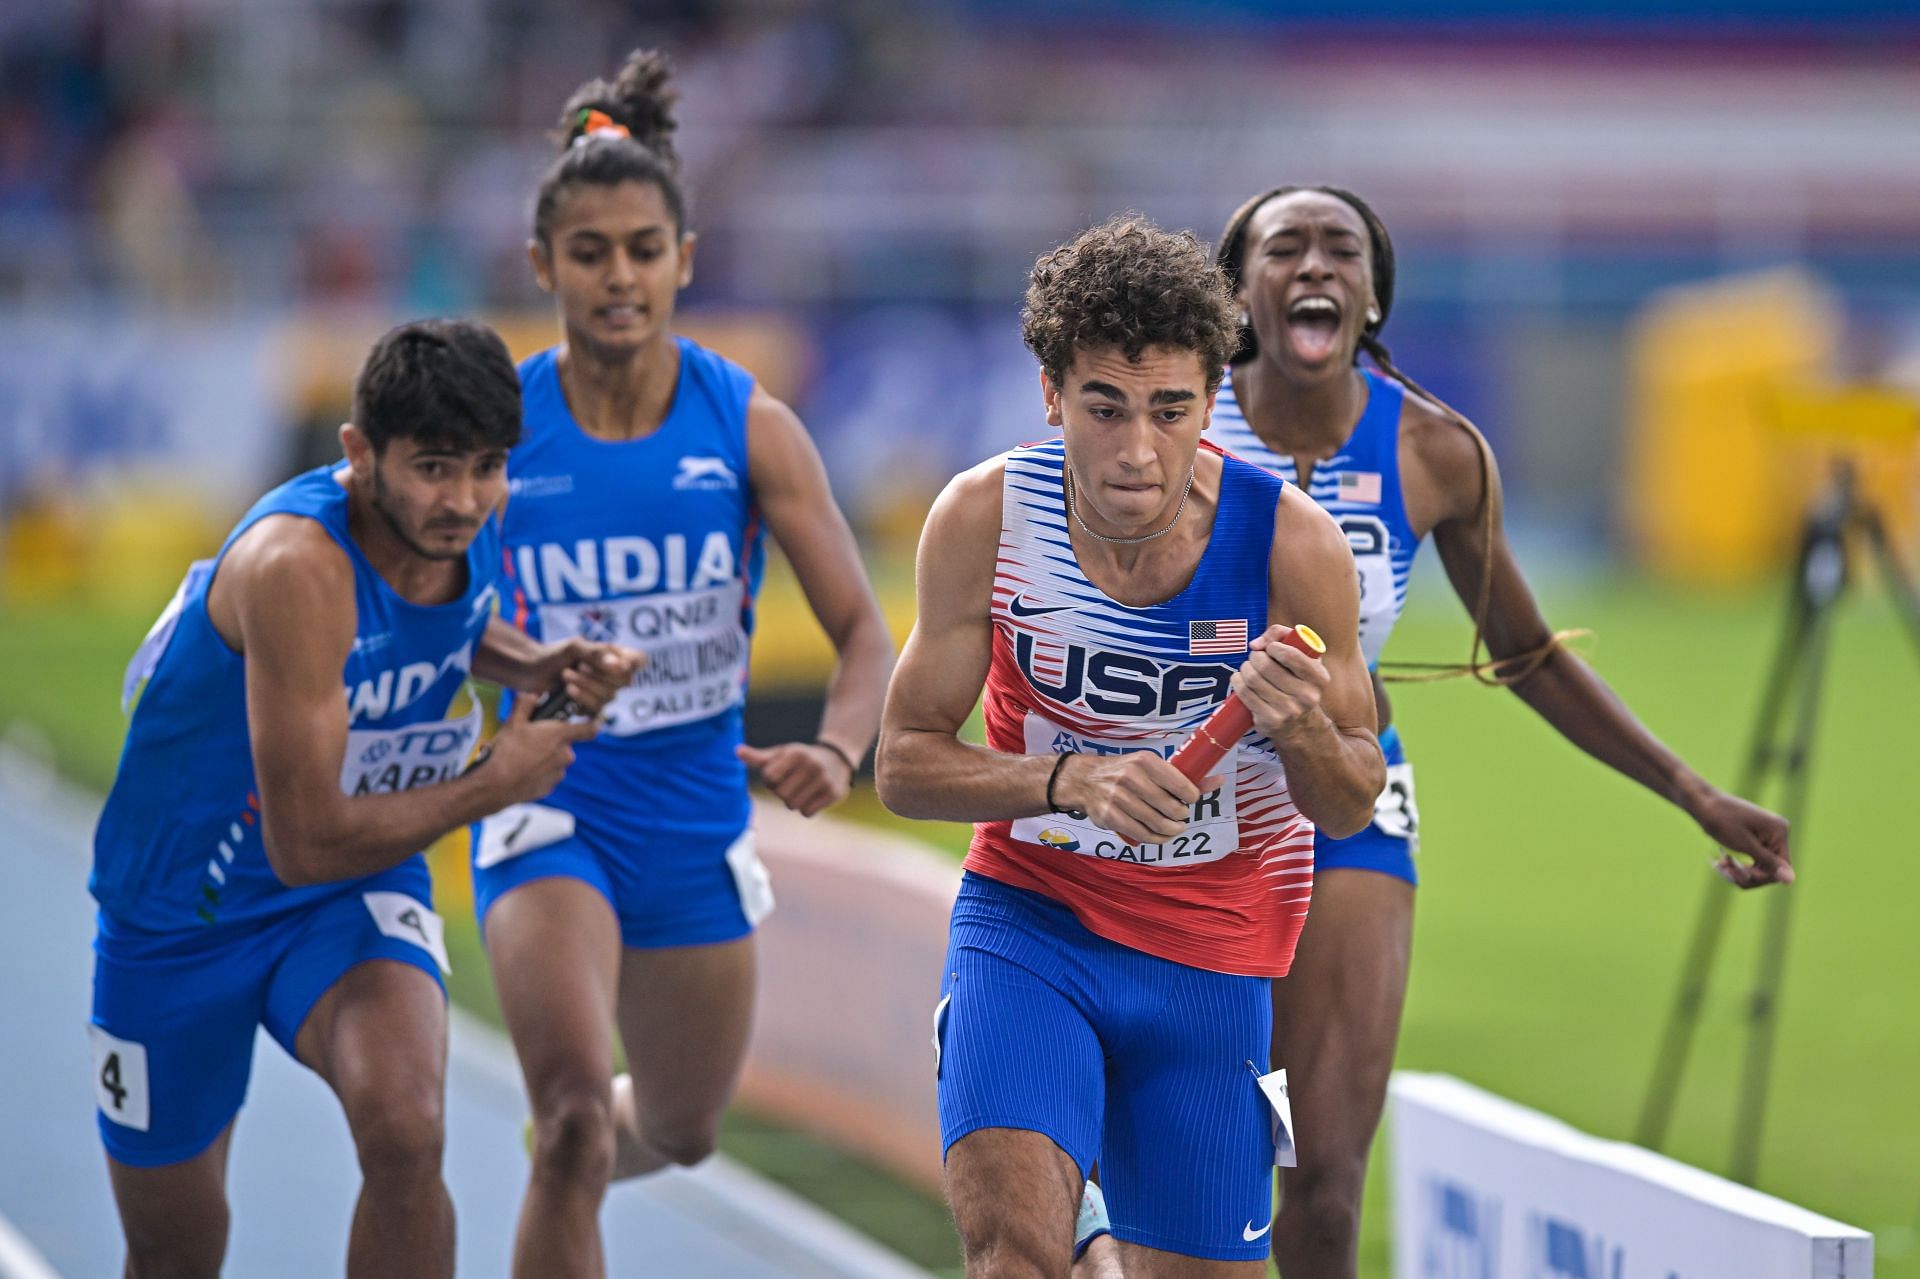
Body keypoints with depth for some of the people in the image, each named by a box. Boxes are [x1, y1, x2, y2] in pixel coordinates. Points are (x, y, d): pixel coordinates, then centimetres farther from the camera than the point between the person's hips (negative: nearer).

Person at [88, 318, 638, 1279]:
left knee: (404, 1132, -29)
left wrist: (531, 667, -3)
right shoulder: (298, 566, -33)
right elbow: (306, 843, -32)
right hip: (182, 910, -4)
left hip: (356, 897, 4)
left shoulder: (465, 522, -11)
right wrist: (492, 787, -21)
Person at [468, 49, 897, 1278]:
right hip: (550, 811, -3)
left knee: (681, 1130, 21)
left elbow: (864, 632, -10)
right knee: (578, 1110, -26)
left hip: (699, 814, 3)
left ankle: (566, 1166, 57)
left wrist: (836, 751, -29)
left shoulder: (749, 425, -9)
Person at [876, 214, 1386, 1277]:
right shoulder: (984, 518, -13)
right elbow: (905, 762, -6)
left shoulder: (1289, 541, -14)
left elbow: (1353, 806, -2)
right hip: (1027, 920, -1)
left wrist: (1297, 729, -26)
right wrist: (1072, 779, -24)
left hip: (1210, 959, 1)